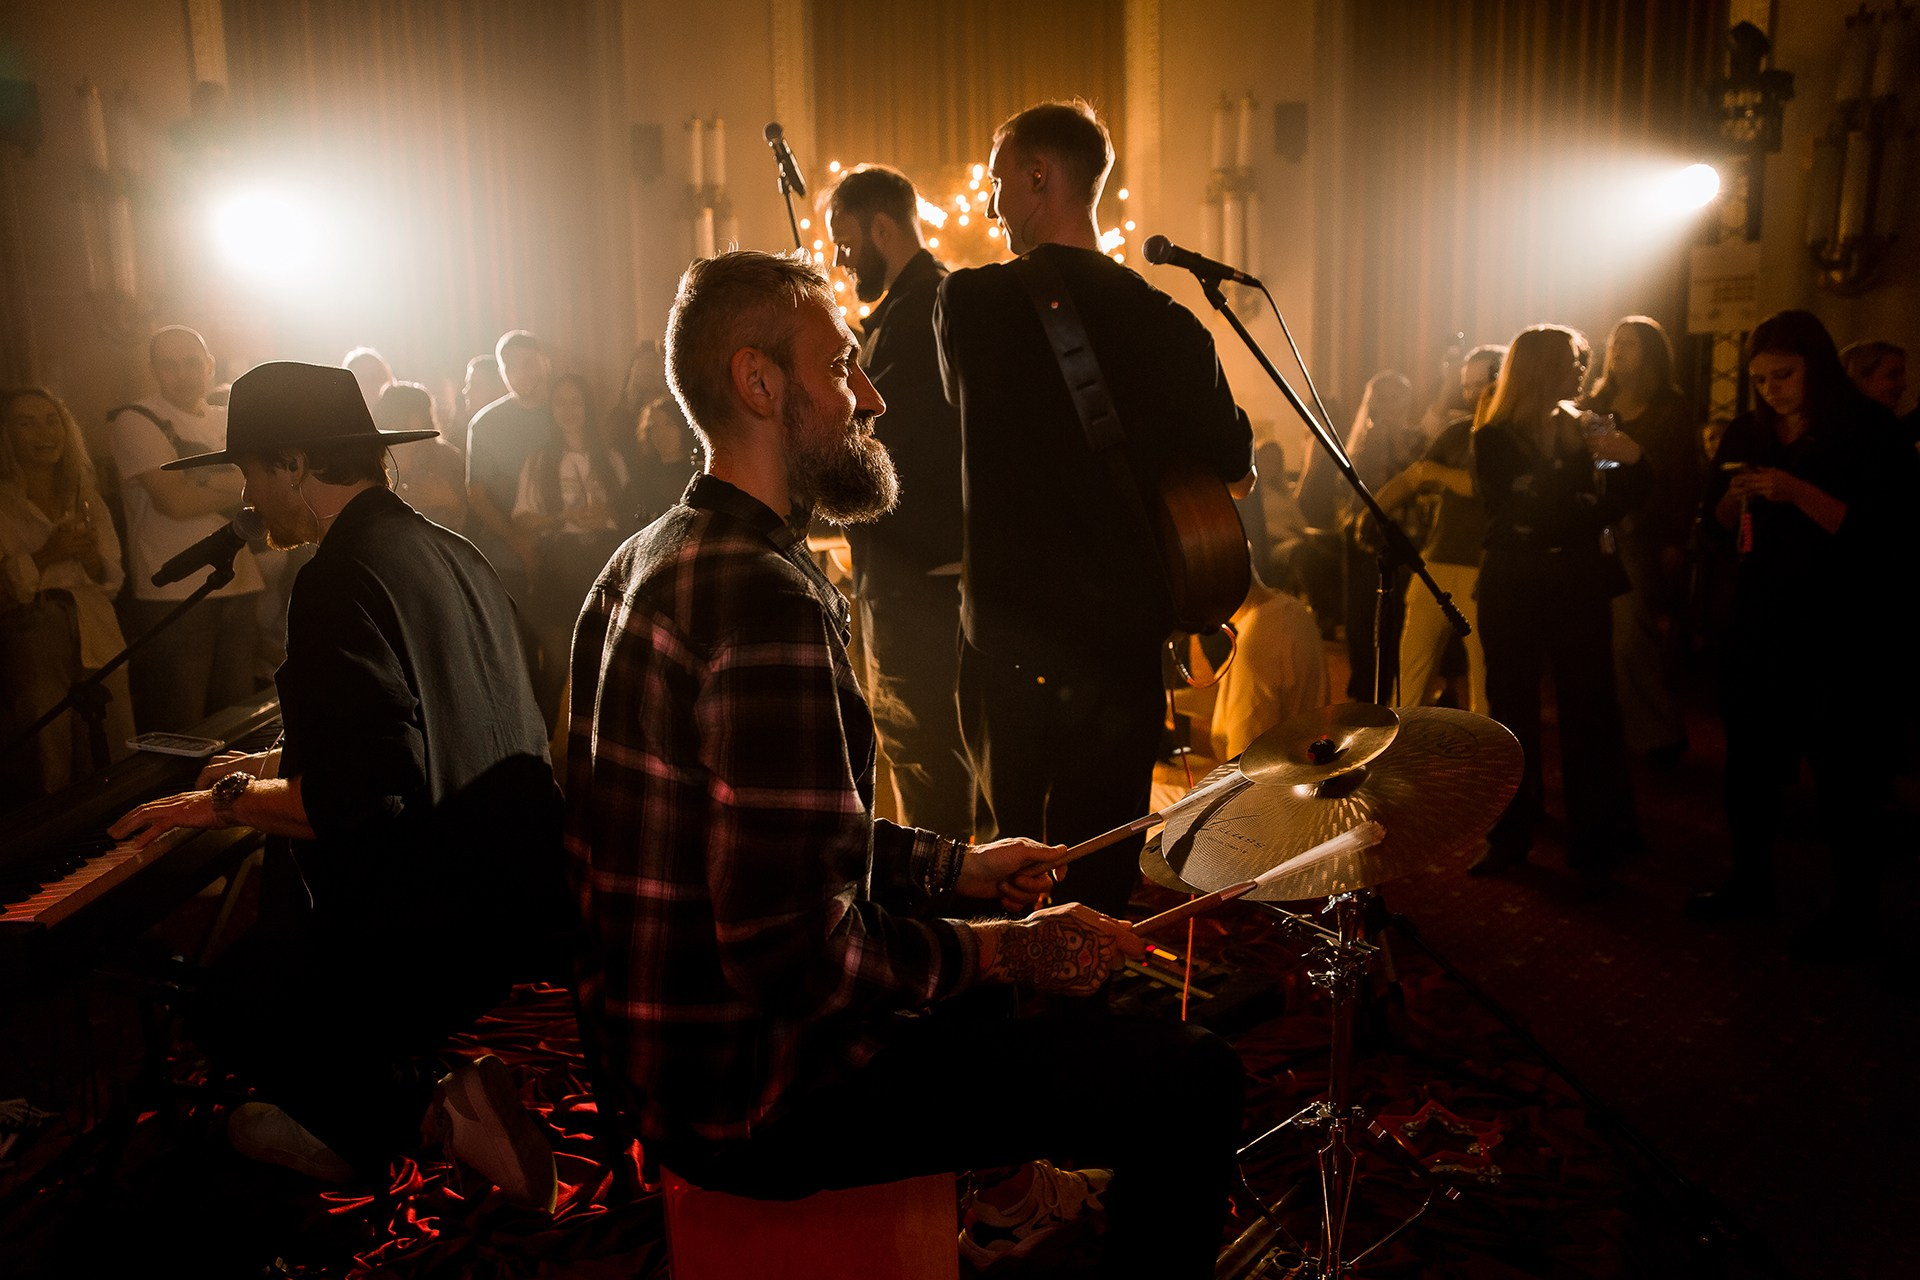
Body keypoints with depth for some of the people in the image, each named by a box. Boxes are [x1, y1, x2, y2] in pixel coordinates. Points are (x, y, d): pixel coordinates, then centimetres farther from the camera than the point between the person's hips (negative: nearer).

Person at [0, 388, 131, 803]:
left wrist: (90, 554, -5)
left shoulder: (84, 495, 16)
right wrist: (45, 555, -17)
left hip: (97, 638, 4)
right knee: (48, 772, -6)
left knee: (117, 766, 0)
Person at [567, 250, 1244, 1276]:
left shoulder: (650, 559, 7)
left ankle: (998, 1194, 43)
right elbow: (796, 957, -30)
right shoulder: (765, 599, -26)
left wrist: (951, 862, 12)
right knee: (1191, 1080, -11)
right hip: (759, 1098, -10)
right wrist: (1002, 949, -15)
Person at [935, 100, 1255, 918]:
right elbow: (1236, 478, 2)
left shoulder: (966, 303, -6)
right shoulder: (1166, 326, -9)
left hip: (1002, 642, 1)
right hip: (1122, 639, -1)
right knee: (1097, 878, 11)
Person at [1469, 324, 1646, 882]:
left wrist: (1632, 461, -11)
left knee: (1587, 709, -2)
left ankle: (1593, 841, 4)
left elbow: (1618, 502, 6)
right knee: (1512, 709, 3)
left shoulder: (1577, 429, 9)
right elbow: (1534, 516, -11)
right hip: (1514, 587, -2)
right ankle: (1511, 836, 13)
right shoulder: (1495, 440, -1)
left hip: (1579, 585, 2)